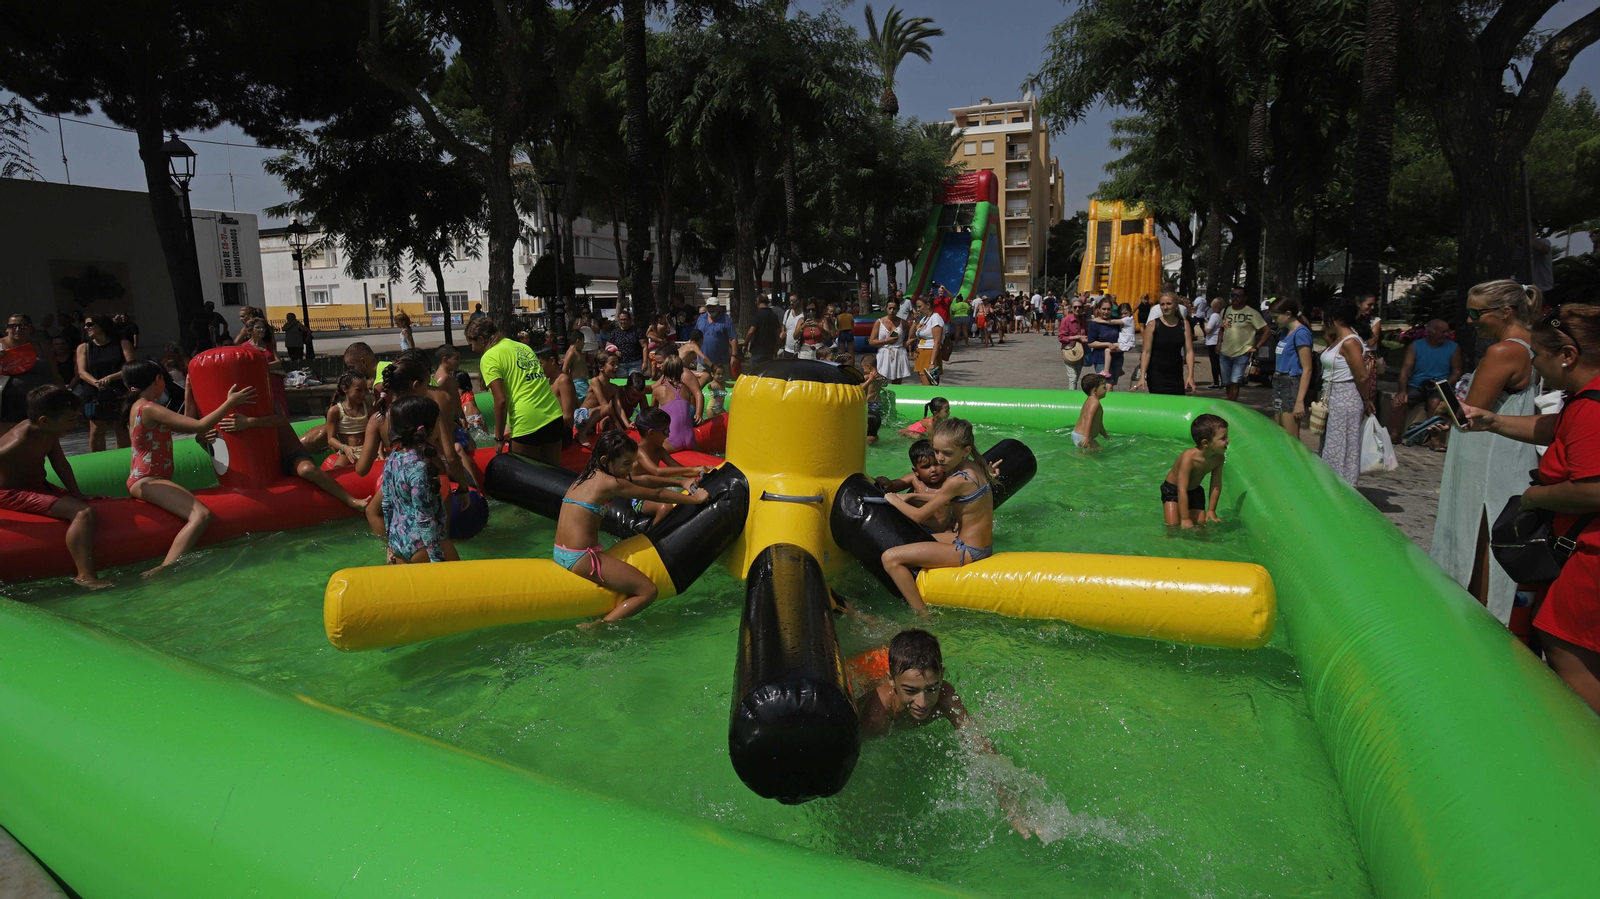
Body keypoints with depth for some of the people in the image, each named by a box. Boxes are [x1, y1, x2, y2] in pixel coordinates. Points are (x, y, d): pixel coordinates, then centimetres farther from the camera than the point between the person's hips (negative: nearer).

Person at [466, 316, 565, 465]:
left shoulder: (489, 358, -3)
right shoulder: (522, 346, 18)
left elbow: (501, 400, -13)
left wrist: (499, 437, -3)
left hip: (527, 423, -7)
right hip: (554, 416, 7)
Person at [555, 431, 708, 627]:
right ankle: (595, 627, -10)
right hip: (580, 558, -10)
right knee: (647, 591, -7)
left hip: (559, 553, 10)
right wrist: (694, 499, 9)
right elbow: (656, 495, -3)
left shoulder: (587, 476, 12)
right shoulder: (610, 483, -13)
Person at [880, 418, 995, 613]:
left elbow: (919, 516, -16)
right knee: (917, 539, 32)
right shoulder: (974, 466, 3)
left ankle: (922, 616, -13)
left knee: (890, 558, -16)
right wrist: (910, 497, 13)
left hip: (968, 551, -10)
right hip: (983, 545, 10)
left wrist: (894, 500, 0)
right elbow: (945, 498, 18)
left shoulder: (957, 480, -24)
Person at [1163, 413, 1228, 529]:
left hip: (1195, 490, 6)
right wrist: (1185, 519, -34)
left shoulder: (1219, 457, -18)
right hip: (1172, 489, -6)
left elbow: (1216, 485, -8)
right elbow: (1182, 490, -36)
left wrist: (1211, 511, -6)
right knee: (1173, 525, -13)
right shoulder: (1189, 458, -37)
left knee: (1201, 523, 0)